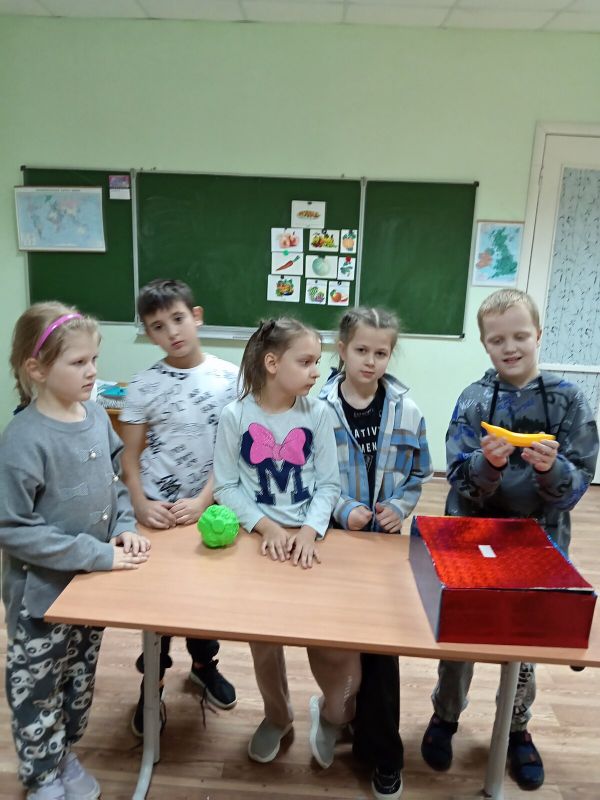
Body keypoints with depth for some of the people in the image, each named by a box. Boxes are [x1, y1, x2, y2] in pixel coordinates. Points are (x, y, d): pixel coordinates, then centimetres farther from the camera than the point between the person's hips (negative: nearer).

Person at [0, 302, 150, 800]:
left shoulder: (97, 416, -6)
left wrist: (124, 529, -8)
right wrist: (98, 555, -24)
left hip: (93, 581, 6)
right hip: (42, 592, -6)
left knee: (81, 677, 25)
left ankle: (65, 753, 50)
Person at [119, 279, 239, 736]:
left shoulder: (230, 378, -8)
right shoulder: (144, 386, -7)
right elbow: (131, 454, -3)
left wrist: (202, 500, -14)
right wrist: (140, 504, -16)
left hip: (207, 507, 1)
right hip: (157, 511, 0)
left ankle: (204, 664, 44)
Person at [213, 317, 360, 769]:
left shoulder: (317, 413, -4)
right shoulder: (236, 416, -7)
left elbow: (329, 484, -3)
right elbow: (227, 486, -5)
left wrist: (309, 531, -17)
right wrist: (268, 528, -15)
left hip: (309, 539, 1)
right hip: (258, 540, 0)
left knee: (334, 642, -7)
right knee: (263, 636, 8)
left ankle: (332, 709, 30)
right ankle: (277, 714, 42)